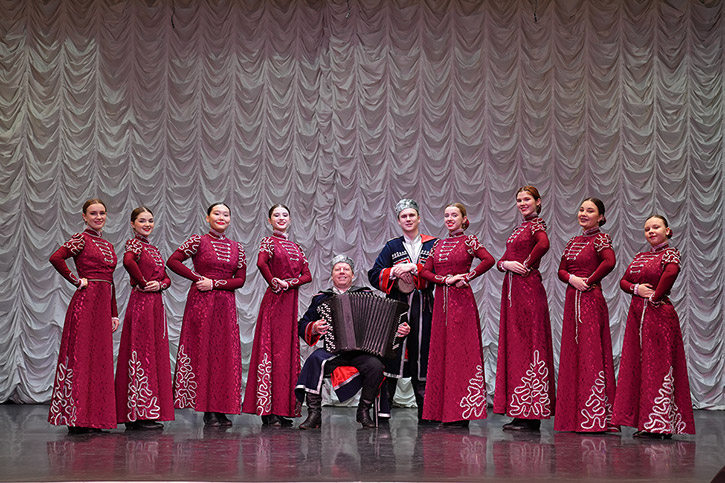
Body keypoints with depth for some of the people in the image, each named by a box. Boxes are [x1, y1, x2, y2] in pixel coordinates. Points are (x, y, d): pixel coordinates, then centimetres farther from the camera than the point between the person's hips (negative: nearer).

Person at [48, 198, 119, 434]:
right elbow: (56, 258, -19)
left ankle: (95, 418, 11)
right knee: (81, 356, -7)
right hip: (85, 302, -8)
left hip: (104, 304, 8)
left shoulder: (107, 245, 19)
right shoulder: (81, 239, -3)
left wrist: (114, 314, 17)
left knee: (100, 359, 7)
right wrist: (75, 280, -11)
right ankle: (77, 419, -5)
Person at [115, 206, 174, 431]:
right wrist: (143, 282, -16)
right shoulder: (134, 243, -5)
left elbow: (166, 277, 16)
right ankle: (139, 414, -4)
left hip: (156, 303, 9)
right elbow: (128, 261, -27)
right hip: (141, 302, -9)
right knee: (141, 354, -7)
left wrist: (159, 284, -6)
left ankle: (149, 412, 13)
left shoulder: (154, 249, 19)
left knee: (155, 355, 8)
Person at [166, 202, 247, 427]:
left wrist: (214, 283, -7)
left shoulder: (237, 247, 12)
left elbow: (240, 280, 7)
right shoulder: (198, 241, 1)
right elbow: (173, 261, -6)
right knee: (203, 352, -5)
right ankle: (208, 411, -2)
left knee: (226, 354, 0)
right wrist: (198, 278, -9)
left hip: (225, 304, 4)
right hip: (201, 303, -4)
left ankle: (222, 409, 5)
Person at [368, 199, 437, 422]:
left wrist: (414, 268, -15)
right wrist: (394, 273, -11)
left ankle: (425, 412, 6)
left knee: (422, 355, -1)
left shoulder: (432, 245, 11)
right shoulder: (392, 247, 13)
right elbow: (374, 275, 6)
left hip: (423, 308, 0)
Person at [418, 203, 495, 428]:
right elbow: (425, 271, 8)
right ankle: (443, 411, 7)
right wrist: (446, 279, -7)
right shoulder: (438, 245, 15)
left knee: (461, 350, -7)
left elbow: (489, 260, -15)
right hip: (441, 300, 6)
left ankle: (461, 412, -5)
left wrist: (468, 277, -12)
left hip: (461, 300, -6)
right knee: (440, 351, 3)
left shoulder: (468, 241, 0)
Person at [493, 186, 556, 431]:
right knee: (513, 345, 7)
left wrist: (527, 264, -14)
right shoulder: (518, 229, 20)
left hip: (528, 289, -9)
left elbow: (543, 245, -29)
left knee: (528, 345, -8)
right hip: (512, 289, 9)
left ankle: (532, 416, -6)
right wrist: (507, 264, -7)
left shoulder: (536, 225, -5)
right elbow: (502, 260, 15)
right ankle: (519, 413, 12)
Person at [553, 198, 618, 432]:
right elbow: (561, 270, 12)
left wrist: (590, 281, -13)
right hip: (572, 299, 8)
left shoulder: (600, 239, -6)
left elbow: (609, 262, -24)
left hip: (591, 300, -8)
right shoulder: (573, 242, 16)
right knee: (573, 354, 7)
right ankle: (576, 417, 13)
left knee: (590, 353, -9)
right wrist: (572, 278, -9)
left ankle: (595, 418, -5)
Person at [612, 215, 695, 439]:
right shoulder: (640, 257, 17)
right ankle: (644, 422, 11)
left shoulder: (670, 253, -3)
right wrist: (636, 288, -6)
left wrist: (655, 295, -16)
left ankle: (660, 424, -5)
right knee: (637, 365, 6)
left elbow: (671, 273, -23)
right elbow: (623, 280, 14)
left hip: (659, 313, -7)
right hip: (637, 314, 7)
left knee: (659, 365, -7)